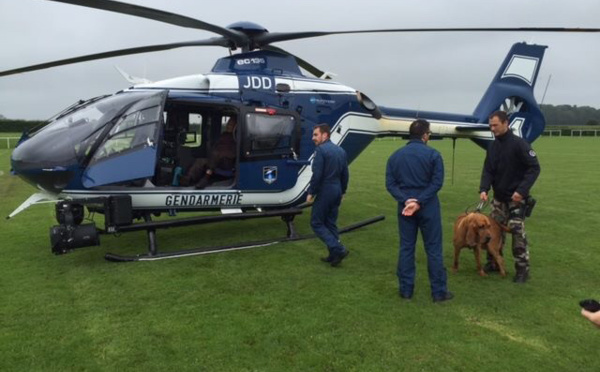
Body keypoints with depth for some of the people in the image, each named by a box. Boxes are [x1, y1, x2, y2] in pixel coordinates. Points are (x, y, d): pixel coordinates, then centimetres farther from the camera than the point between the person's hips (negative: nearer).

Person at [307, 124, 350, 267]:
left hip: (325, 191, -8)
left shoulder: (321, 150, -14)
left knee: (316, 223, 2)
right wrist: (342, 191, 21)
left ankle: (338, 249, -7)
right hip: (337, 191, 8)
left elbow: (317, 175, -20)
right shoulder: (340, 150, 11)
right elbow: (345, 174, 13)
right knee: (331, 223, 16)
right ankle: (334, 255, 19)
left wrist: (311, 192, -11)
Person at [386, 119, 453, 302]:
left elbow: (390, 183, -1)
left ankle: (406, 289, 15)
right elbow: (437, 182, -14)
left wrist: (405, 200, -11)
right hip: (428, 207, -3)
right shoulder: (433, 154, -5)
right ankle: (439, 291, 12)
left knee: (406, 248, 10)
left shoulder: (395, 155, 6)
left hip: (405, 207, 3)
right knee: (433, 249, 5)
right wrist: (419, 202, -16)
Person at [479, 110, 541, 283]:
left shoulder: (519, 144, -15)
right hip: (499, 197, 6)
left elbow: (534, 168, -16)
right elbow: (488, 170, 3)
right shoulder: (493, 146, 5)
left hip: (516, 197, -6)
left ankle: (522, 269, 6)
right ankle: (493, 263, 22)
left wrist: (522, 190, -25)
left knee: (517, 232, -5)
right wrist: (483, 189, -14)